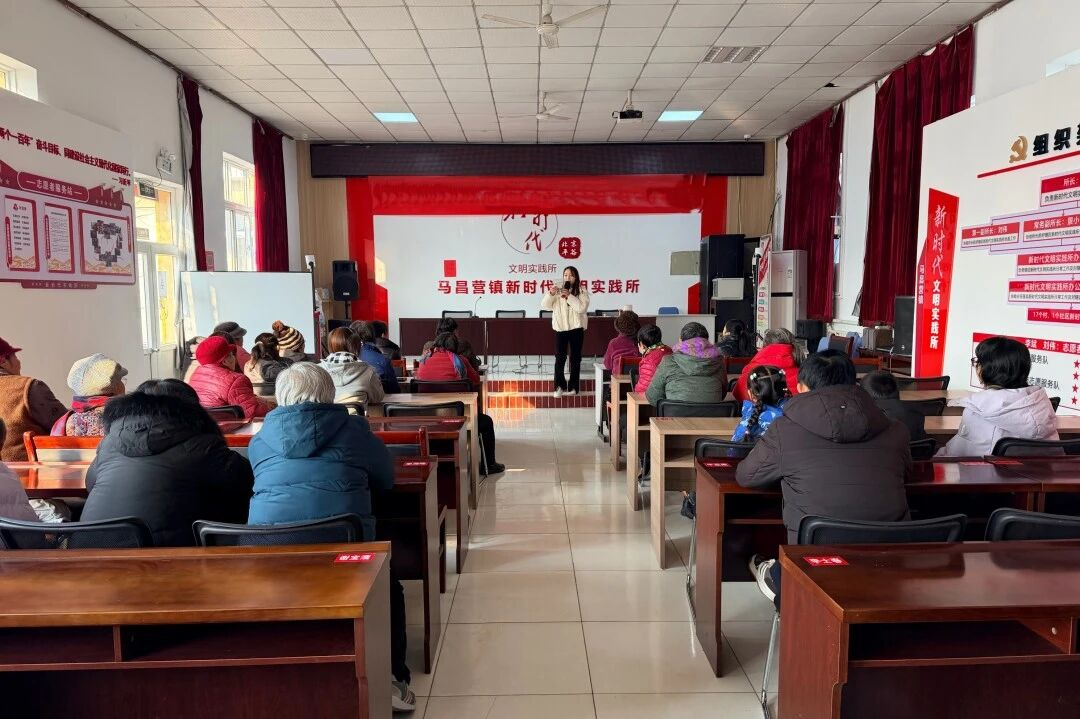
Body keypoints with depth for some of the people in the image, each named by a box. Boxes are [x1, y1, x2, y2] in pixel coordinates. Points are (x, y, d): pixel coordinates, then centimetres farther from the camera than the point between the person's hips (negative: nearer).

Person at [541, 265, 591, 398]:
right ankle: (560, 386, 8)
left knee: (575, 358, 6)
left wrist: (569, 296, -19)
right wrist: (550, 294, -19)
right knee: (560, 357, -4)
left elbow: (582, 308, -13)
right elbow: (544, 306, -2)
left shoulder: (582, 291, 0)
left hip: (576, 328, -1)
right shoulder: (558, 291, 5)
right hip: (560, 328, 1)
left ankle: (573, 386, 16)